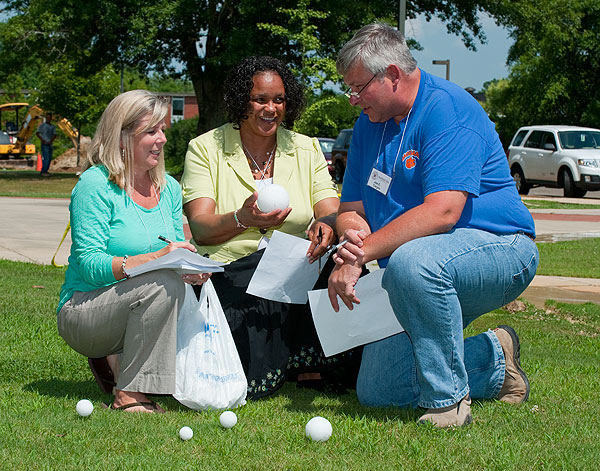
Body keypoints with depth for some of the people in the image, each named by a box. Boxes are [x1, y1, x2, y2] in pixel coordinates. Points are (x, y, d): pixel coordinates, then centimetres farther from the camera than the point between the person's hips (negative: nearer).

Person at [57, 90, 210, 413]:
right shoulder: (95, 185, -12)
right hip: (83, 312, -7)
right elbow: (89, 265, -20)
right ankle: (130, 395, -23)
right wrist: (155, 259, -32)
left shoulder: (168, 187, 9)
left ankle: (118, 363, 8)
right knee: (164, 284, -31)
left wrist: (192, 270, -13)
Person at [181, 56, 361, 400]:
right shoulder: (206, 149, 3)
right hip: (234, 273, -4)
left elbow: (331, 214, 2)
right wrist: (243, 220, -30)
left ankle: (312, 368, -6)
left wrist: (328, 224, -23)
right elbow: (200, 227, -8)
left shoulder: (307, 149, 12)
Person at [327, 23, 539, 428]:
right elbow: (351, 210, 10)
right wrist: (354, 235, -16)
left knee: (412, 261, -41)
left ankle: (447, 399, -26)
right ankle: (495, 362, 18)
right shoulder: (370, 125, 9)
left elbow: (441, 212, -30)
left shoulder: (449, 110, -18)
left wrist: (363, 254, -28)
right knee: (375, 391, 1)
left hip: (500, 250, -9)